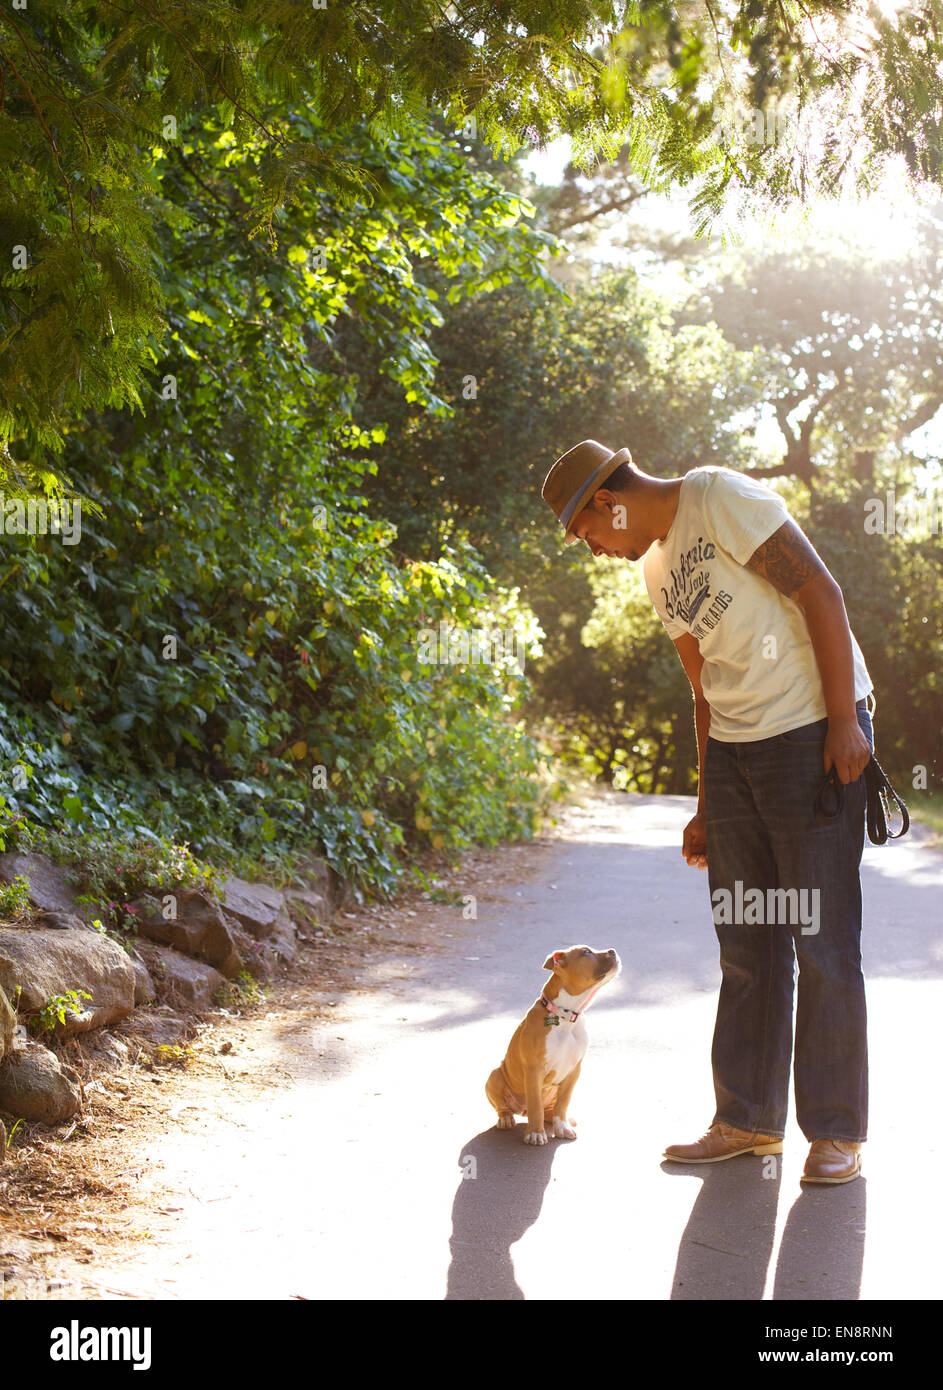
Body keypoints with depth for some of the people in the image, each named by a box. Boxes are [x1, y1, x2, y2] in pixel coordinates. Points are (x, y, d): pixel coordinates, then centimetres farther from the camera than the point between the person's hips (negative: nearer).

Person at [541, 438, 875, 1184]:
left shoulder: (723, 500, -9)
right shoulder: (658, 569, 16)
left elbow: (821, 595, -15)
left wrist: (844, 723, -19)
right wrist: (707, 807, 19)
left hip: (814, 735, -8)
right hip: (735, 752, 8)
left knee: (822, 938, -5)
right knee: (746, 942, 9)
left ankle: (838, 1132, 4)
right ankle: (748, 1120, 17)